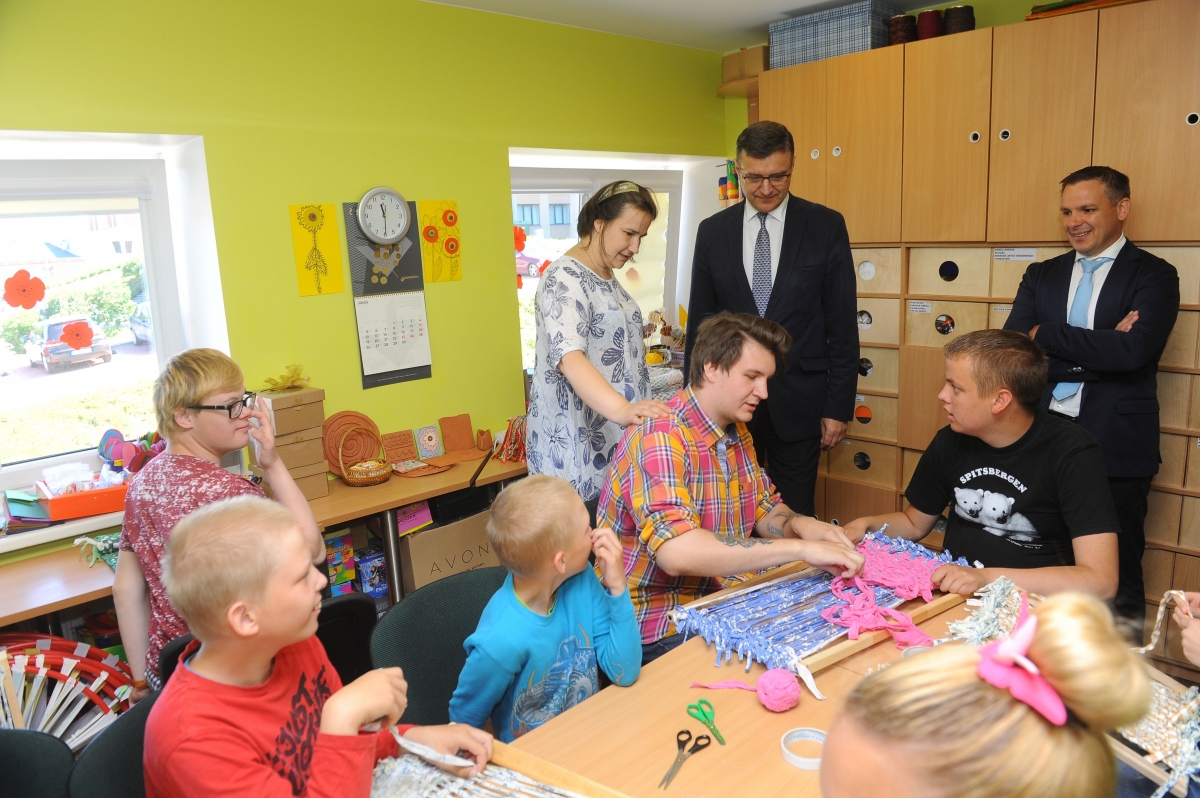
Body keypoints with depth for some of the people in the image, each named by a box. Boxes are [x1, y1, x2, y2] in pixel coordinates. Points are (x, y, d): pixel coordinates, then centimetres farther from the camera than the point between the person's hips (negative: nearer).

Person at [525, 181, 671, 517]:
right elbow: (569, 357, -31)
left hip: (614, 440, 9)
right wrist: (620, 408, -46)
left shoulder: (607, 278, 14)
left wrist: (634, 410, 22)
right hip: (577, 445, -9)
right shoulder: (565, 278, -16)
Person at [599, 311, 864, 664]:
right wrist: (800, 548, -32)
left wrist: (798, 524, -9)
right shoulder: (660, 437, -21)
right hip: (660, 629, -8)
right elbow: (676, 552, -33)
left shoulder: (736, 433, 8)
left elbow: (765, 508, 15)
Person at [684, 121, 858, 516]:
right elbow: (699, 322, 8)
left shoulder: (826, 226, -1)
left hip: (798, 400, -1)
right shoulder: (712, 231, 4)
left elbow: (842, 324, -1)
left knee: (795, 514, 9)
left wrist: (839, 406, -4)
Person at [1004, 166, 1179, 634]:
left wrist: (1045, 335, -11)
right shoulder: (1042, 276, 11)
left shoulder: (1154, 276, 0)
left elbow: (1133, 350, -18)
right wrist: (1098, 352, -13)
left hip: (1115, 447, -3)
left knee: (1117, 579, 9)